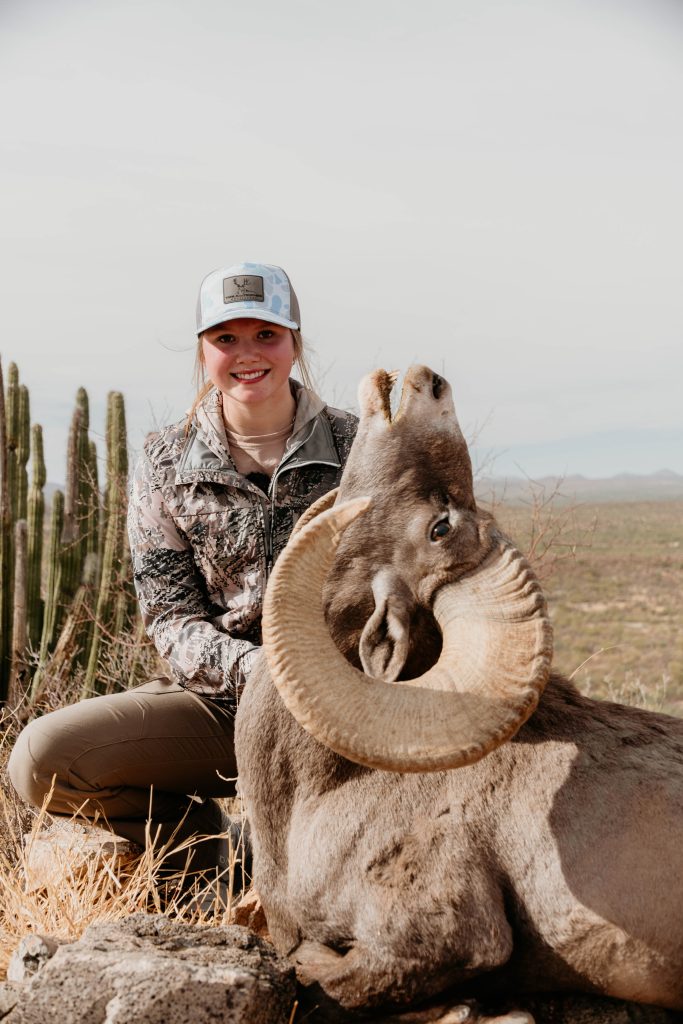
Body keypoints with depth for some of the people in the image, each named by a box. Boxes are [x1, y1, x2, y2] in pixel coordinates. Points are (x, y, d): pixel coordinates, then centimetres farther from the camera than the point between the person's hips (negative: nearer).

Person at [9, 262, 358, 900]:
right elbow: (172, 619, -2)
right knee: (41, 758, -19)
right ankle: (208, 845, 4)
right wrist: (250, 667, -22)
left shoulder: (355, 447, 1)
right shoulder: (165, 465, 3)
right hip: (215, 697, 1)